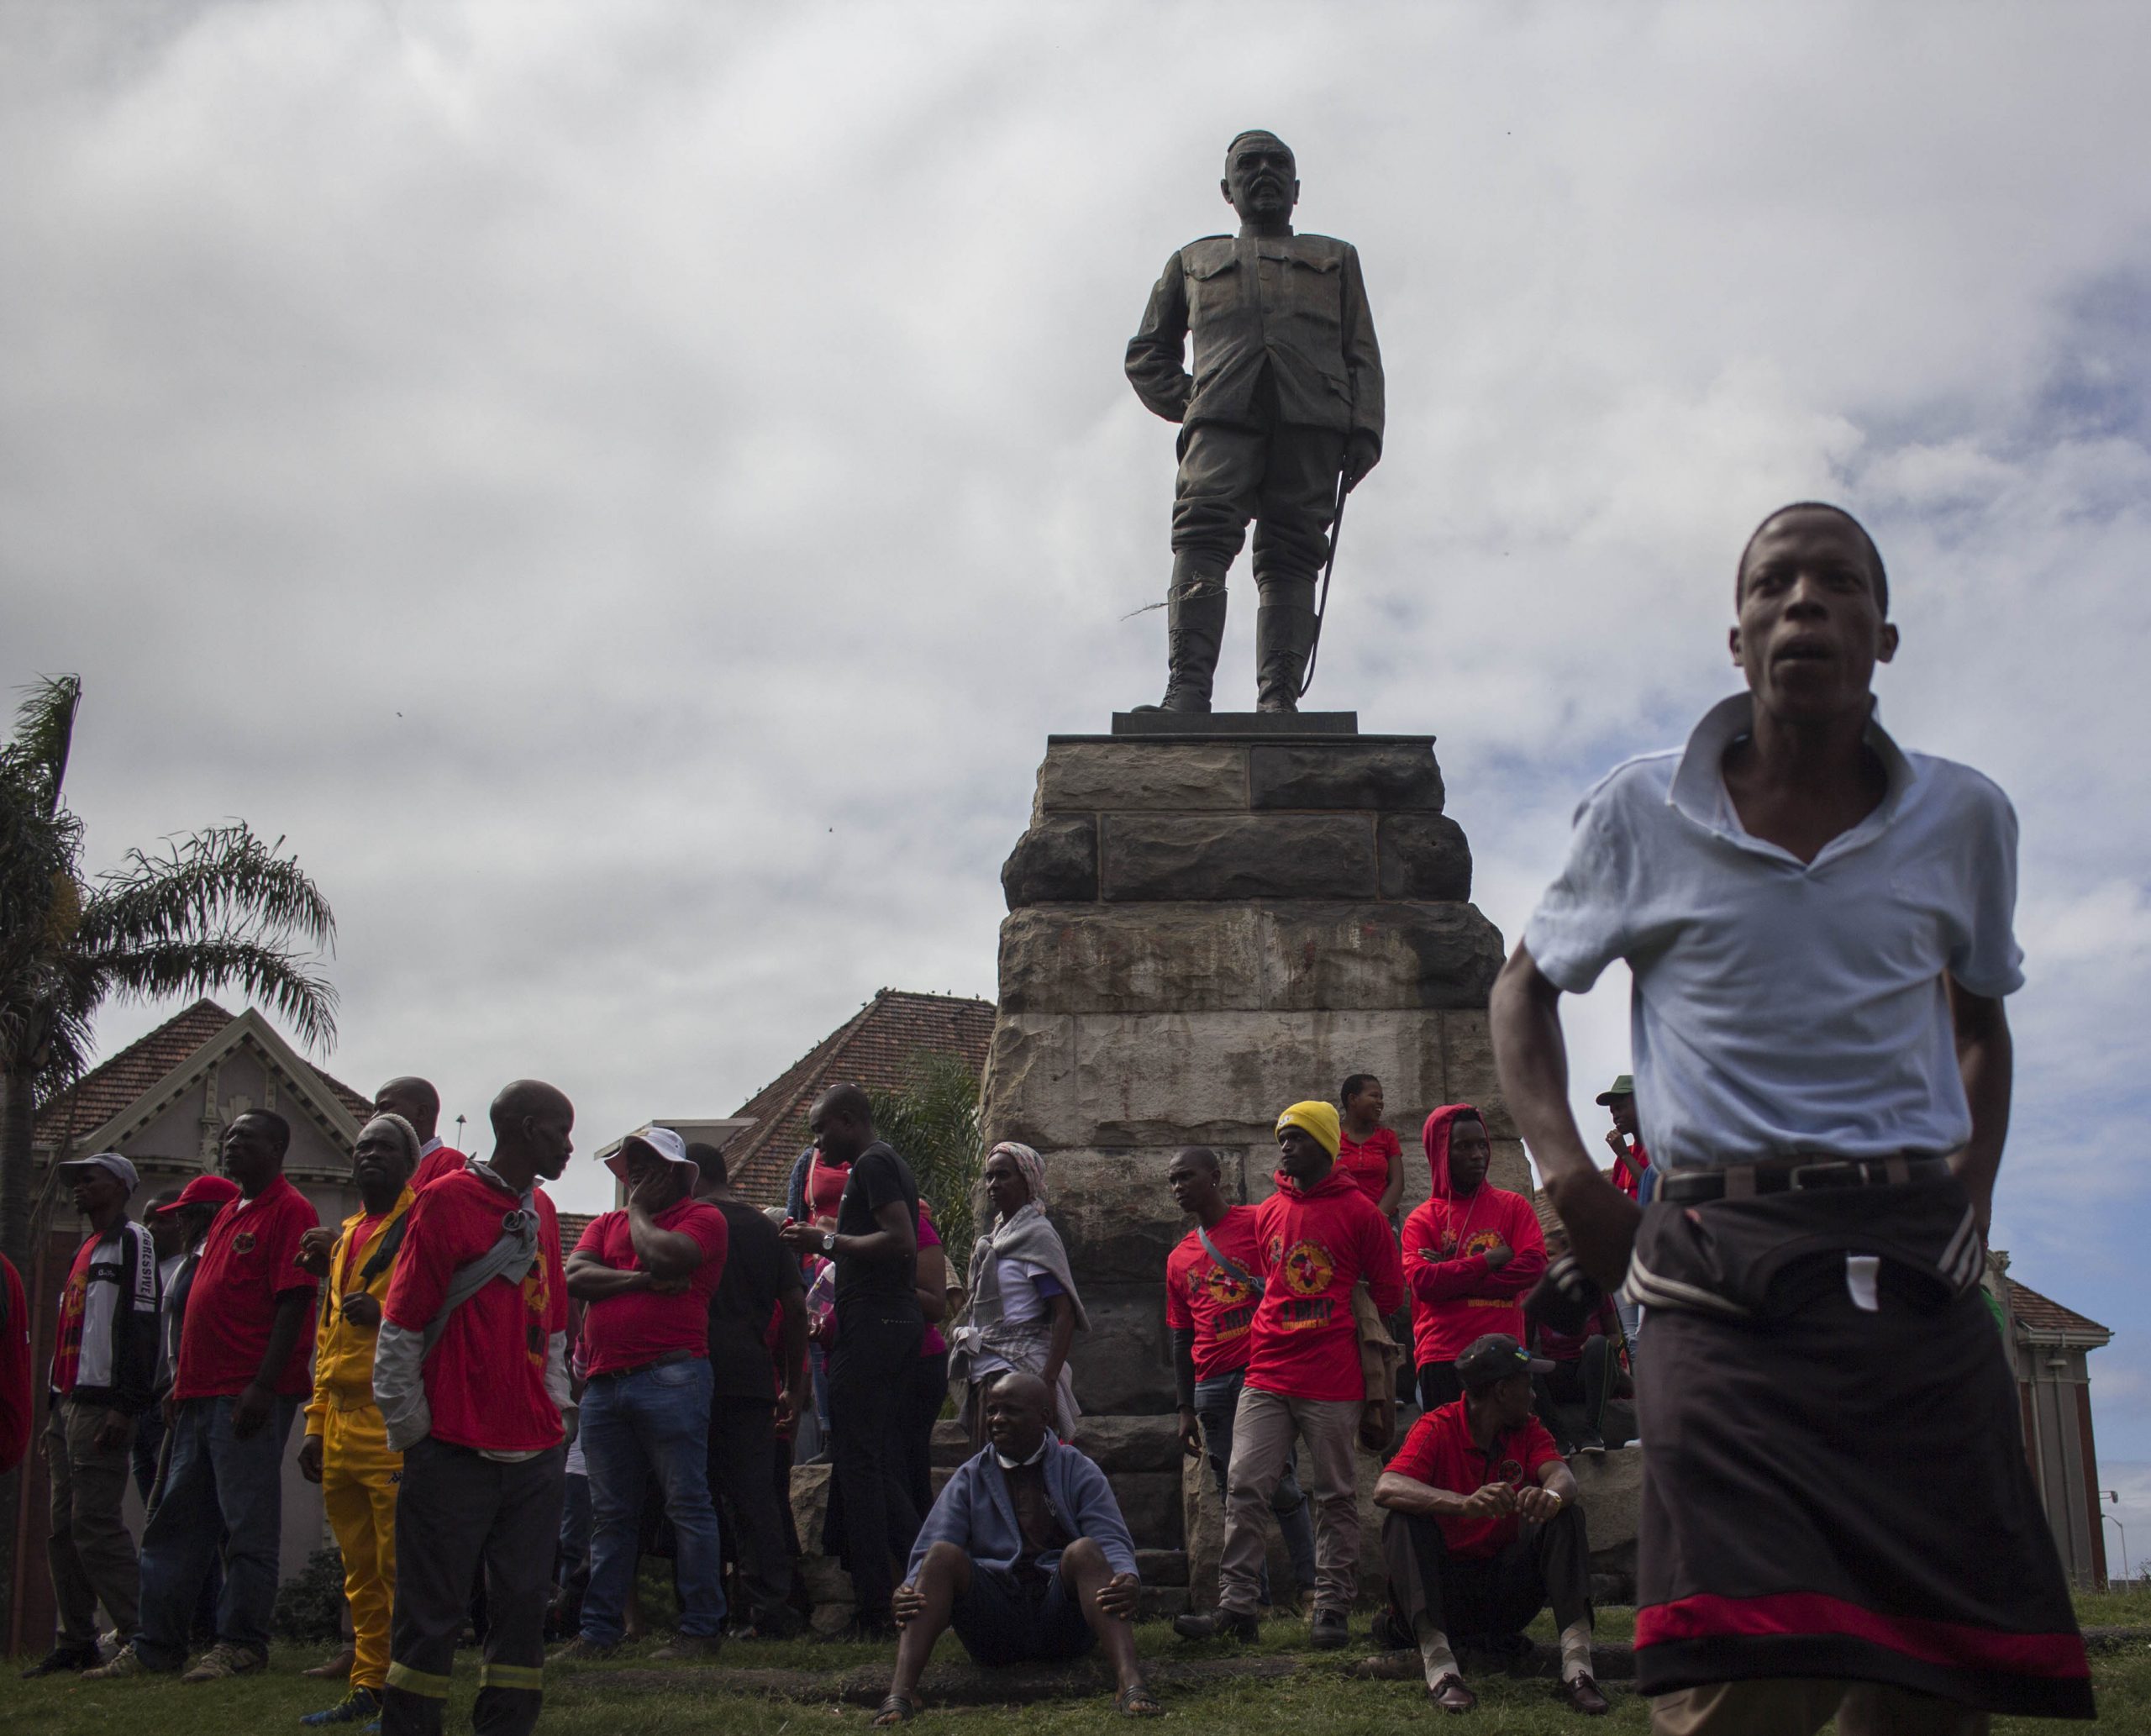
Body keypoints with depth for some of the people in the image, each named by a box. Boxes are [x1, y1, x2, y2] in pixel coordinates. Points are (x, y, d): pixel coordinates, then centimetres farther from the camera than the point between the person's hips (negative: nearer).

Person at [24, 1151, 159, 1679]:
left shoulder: (133, 1241, -5)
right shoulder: (84, 1252, 24)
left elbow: (140, 1327, -15)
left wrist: (125, 1407, -21)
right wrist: (54, 1409, 21)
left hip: (103, 1406, -9)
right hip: (68, 1404, 9)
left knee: (95, 1525, -13)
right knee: (63, 1529, 7)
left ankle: (142, 1637, -11)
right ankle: (76, 1642, 11)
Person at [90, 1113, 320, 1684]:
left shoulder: (289, 1211, -7)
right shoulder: (229, 1213, 20)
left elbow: (293, 1304, -15)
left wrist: (263, 1387, -21)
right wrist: (183, 1383, 20)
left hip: (250, 1396, -10)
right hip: (202, 1394, 10)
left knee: (248, 1524, -3)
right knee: (174, 1523, 11)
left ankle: (240, 1643, 3)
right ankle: (156, 1644, 17)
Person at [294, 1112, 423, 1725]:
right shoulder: (343, 1236, 20)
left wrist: (386, 1316, -23)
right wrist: (316, 1427, 21)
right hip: (343, 1425, 8)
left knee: (400, 1565, -6)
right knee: (360, 1570, 12)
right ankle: (367, 1690, 19)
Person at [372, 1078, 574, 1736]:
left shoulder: (542, 1212, 14)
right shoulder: (446, 1201, -6)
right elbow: (402, 1323, -7)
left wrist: (557, 1408, 13)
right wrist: (408, 1426, -6)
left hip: (534, 1452, 7)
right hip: (454, 1452, -6)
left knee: (523, 1606, 7)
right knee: (432, 1613, 0)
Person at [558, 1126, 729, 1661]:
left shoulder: (703, 1218, 4)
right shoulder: (606, 1224, 22)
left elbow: (666, 1257, -16)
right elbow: (574, 1277, 4)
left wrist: (639, 1212, 2)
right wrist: (642, 1281, -8)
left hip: (671, 1375, -6)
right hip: (604, 1383, 6)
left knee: (687, 1505, -5)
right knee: (610, 1514, 10)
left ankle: (702, 1628, -2)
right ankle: (599, 1631, 14)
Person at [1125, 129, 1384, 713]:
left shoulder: (1336, 259, 33)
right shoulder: (1193, 261, 34)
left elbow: (1363, 354, 21)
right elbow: (1147, 355, 30)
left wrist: (1366, 429, 2)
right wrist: (1190, 403, 9)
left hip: (1311, 417, 0)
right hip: (1224, 416, 0)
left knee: (1289, 555, -14)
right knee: (1203, 538, -23)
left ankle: (1279, 701, -25)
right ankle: (1187, 691, -37)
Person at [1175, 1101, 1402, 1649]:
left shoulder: (1358, 1211, -1)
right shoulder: (1266, 1213, 13)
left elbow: (1388, 1292, 6)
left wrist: (1337, 1328, 10)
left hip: (1332, 1381, -4)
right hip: (1267, 1374, 4)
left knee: (1336, 1497, 3)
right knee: (1244, 1487, -4)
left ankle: (1333, 1609, 9)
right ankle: (1236, 1605, -2)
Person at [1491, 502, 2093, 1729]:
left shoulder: (1964, 819, 10)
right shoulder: (1641, 818, 5)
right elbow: (1528, 988, 19)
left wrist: (1973, 1199, 12)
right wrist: (1567, 1171, 3)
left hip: (1920, 1279, 3)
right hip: (1727, 1274, -2)